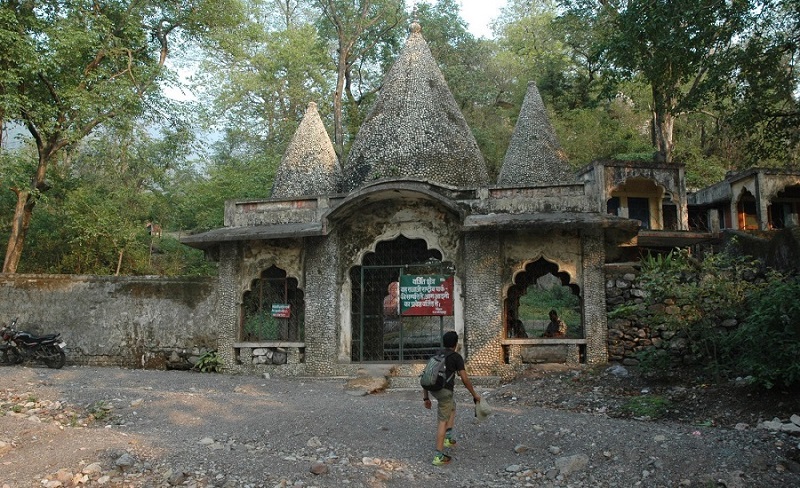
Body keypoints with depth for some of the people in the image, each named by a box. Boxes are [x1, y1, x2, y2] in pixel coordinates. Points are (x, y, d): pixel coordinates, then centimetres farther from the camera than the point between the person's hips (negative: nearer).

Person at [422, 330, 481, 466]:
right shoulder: (456, 357, 3)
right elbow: (465, 379, -1)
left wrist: (426, 398, 24)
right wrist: (474, 394, 11)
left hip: (433, 389, 6)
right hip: (445, 390, -6)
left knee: (452, 407, 31)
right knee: (442, 422, 2)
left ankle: (449, 438, 28)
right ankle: (438, 456, 4)